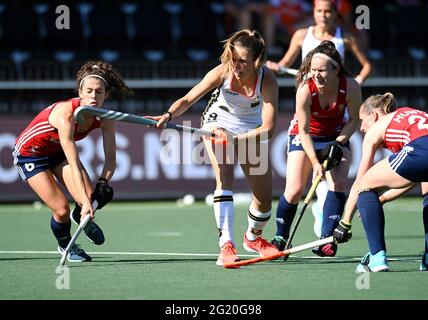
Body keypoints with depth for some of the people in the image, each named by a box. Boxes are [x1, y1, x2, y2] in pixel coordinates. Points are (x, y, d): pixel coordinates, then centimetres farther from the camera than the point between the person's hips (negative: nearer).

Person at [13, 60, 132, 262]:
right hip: (29, 153, -5)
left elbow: (110, 158, -13)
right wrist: (84, 201, -47)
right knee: (61, 209, -16)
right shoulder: (66, 114, -38)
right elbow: (74, 164, -42)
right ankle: (65, 245, 18)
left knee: (92, 197, -15)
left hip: (58, 152, 5)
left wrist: (103, 182, -32)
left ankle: (83, 219, 23)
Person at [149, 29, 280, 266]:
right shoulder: (222, 72, -28)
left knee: (264, 199, 4)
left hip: (251, 132, 1)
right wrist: (169, 115, -44)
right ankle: (226, 244, -32)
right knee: (224, 180, -26)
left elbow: (268, 128, -32)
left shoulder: (267, 80, -30)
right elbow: (188, 99, -24)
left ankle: (253, 237, 36)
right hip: (219, 124, -1)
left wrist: (236, 139, -44)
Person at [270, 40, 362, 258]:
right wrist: (315, 163, -29)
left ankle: (327, 239, -15)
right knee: (294, 190, -9)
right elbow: (304, 130, -23)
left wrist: (338, 144, -21)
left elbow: (354, 120, -9)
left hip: (337, 135, 2)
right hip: (304, 136, -2)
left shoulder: (350, 87, -27)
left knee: (338, 184, -19)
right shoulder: (305, 89, -31)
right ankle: (280, 238, 11)